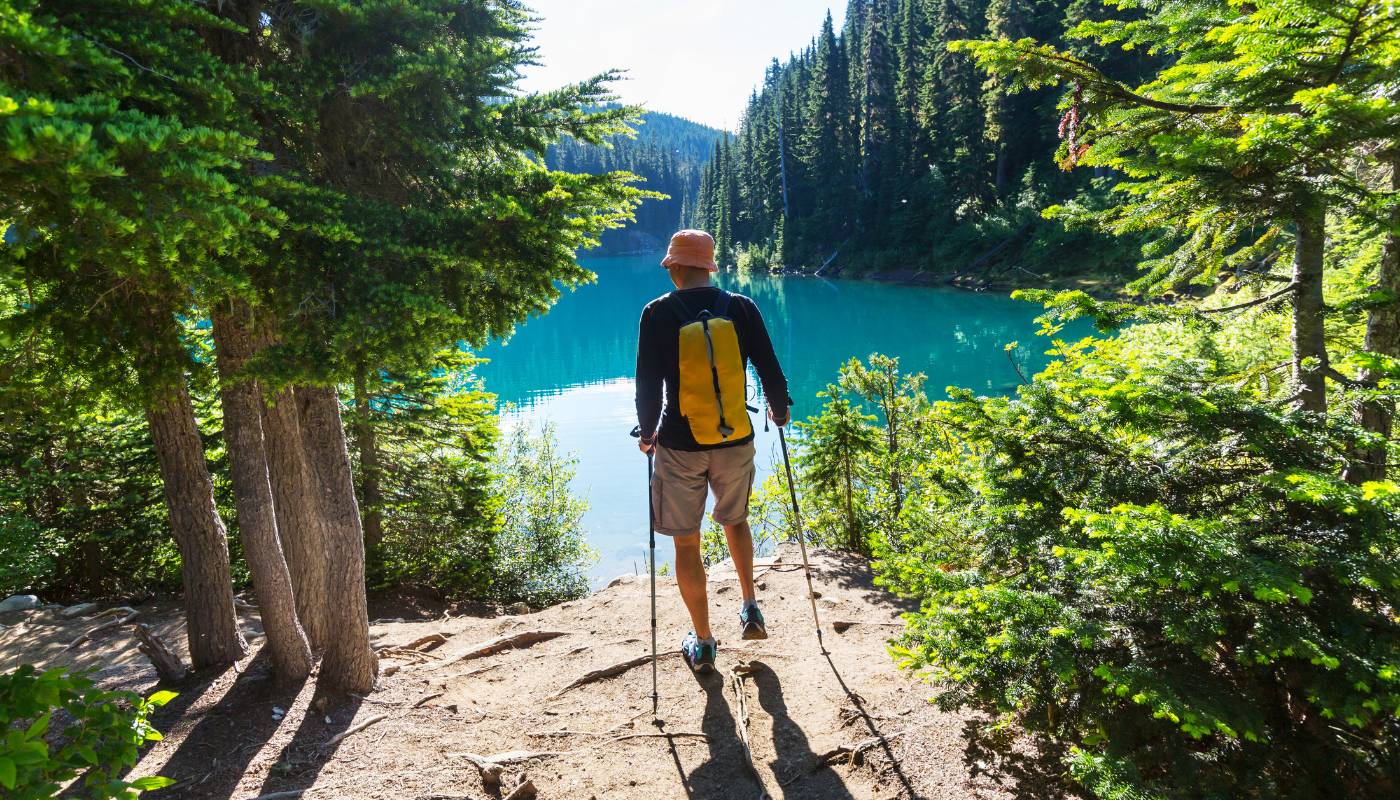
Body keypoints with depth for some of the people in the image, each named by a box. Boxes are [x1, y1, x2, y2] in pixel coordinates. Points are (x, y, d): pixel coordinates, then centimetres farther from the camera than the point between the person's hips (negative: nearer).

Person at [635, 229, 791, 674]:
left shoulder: (659, 313, -8)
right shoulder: (741, 308, -3)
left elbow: (648, 384, -6)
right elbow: (770, 369, 1)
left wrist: (647, 432, 10)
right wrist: (780, 410, 20)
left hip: (680, 445, -2)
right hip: (736, 441, 3)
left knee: (686, 542, 11)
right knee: (735, 520, 29)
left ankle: (702, 644, 22)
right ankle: (750, 610, 28)